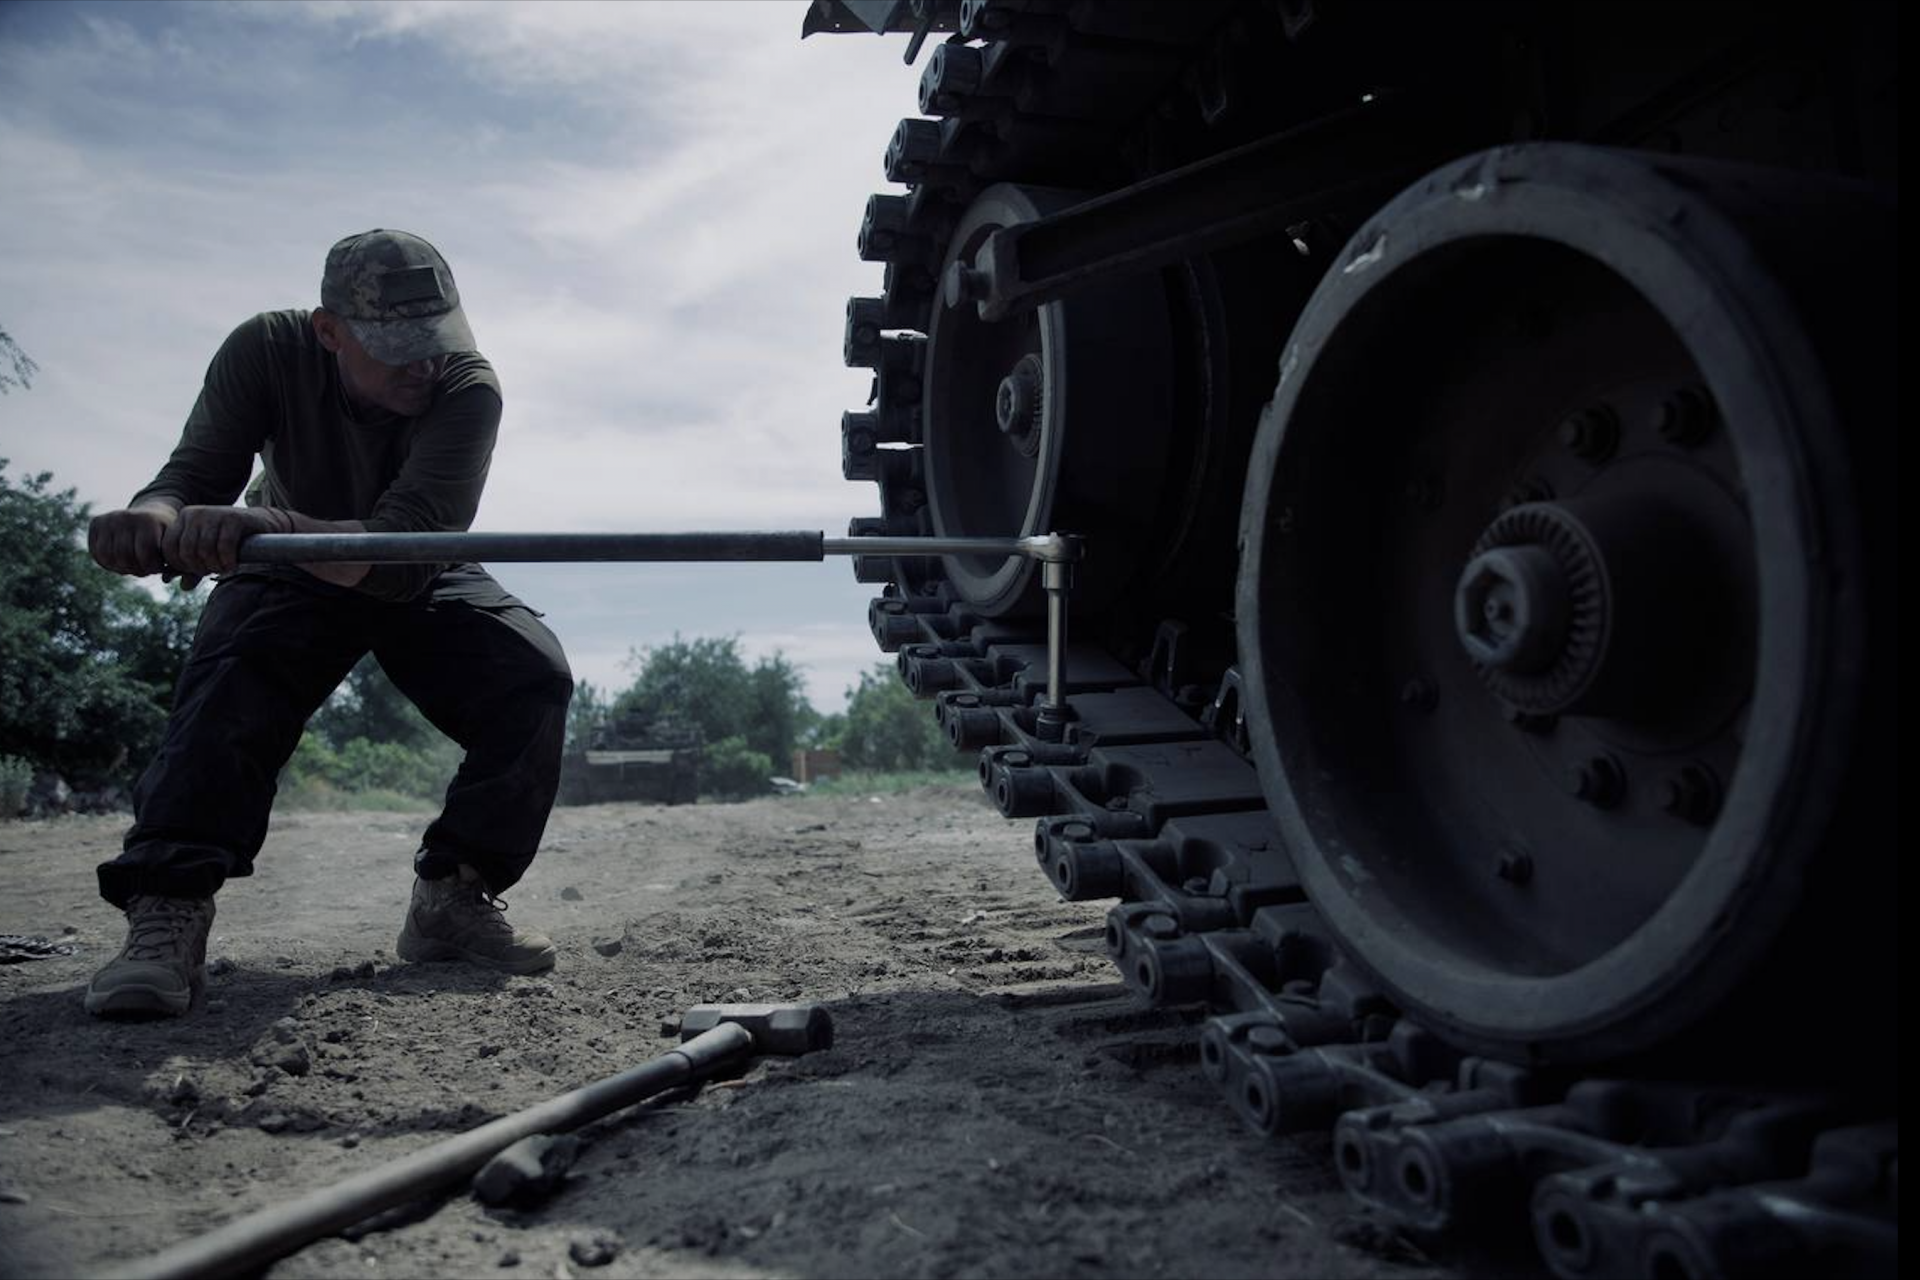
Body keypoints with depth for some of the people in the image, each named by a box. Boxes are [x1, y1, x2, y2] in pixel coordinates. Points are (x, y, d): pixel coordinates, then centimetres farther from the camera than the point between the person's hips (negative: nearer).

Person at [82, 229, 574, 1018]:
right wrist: (155, 516, -58)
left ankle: (452, 895, -11)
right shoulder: (267, 351, -24)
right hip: (293, 580, 0)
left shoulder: (467, 388, -31)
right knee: (231, 678, -31)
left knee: (535, 674, -22)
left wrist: (270, 528, -63)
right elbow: (195, 474, -31)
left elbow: (406, 541, -44)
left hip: (421, 581, 1)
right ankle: (167, 917, -31)